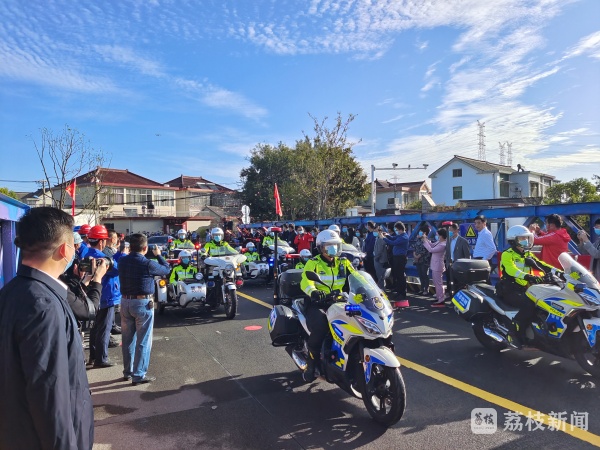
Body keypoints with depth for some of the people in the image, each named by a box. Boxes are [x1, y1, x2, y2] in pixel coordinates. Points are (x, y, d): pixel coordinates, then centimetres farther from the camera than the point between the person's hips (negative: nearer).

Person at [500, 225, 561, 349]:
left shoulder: (528, 255, 17)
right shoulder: (507, 255, -8)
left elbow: (541, 265, 5)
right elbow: (511, 269, -26)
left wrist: (558, 271, -11)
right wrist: (528, 277, -42)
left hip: (525, 289, 8)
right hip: (510, 290, -8)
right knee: (529, 305, -31)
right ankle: (514, 333, -23)